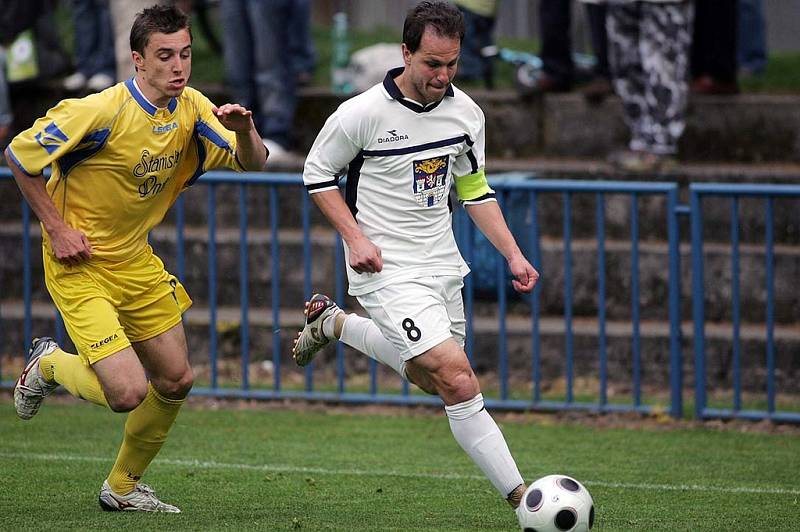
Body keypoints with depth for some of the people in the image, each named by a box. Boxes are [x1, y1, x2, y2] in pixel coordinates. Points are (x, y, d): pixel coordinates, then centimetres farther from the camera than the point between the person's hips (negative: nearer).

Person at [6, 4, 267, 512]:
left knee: (176, 381, 10)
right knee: (127, 392, -16)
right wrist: (56, 228, -15)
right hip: (80, 264, -7)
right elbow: (19, 154, -16)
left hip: (135, 261, 7)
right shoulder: (102, 112, -24)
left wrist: (244, 129, -25)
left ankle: (123, 486, 32)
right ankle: (49, 364, 16)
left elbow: (253, 162, -3)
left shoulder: (191, 109, -3)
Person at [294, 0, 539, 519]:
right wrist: (356, 236, -15)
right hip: (389, 269, -7)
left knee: (431, 378, 21)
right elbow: (317, 175, -3)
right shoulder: (362, 113, -17)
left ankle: (332, 322, 41)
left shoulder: (466, 112, -1)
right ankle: (522, 498, -15)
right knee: (457, 379, -18)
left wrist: (513, 254, 4)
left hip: (442, 263, 7)